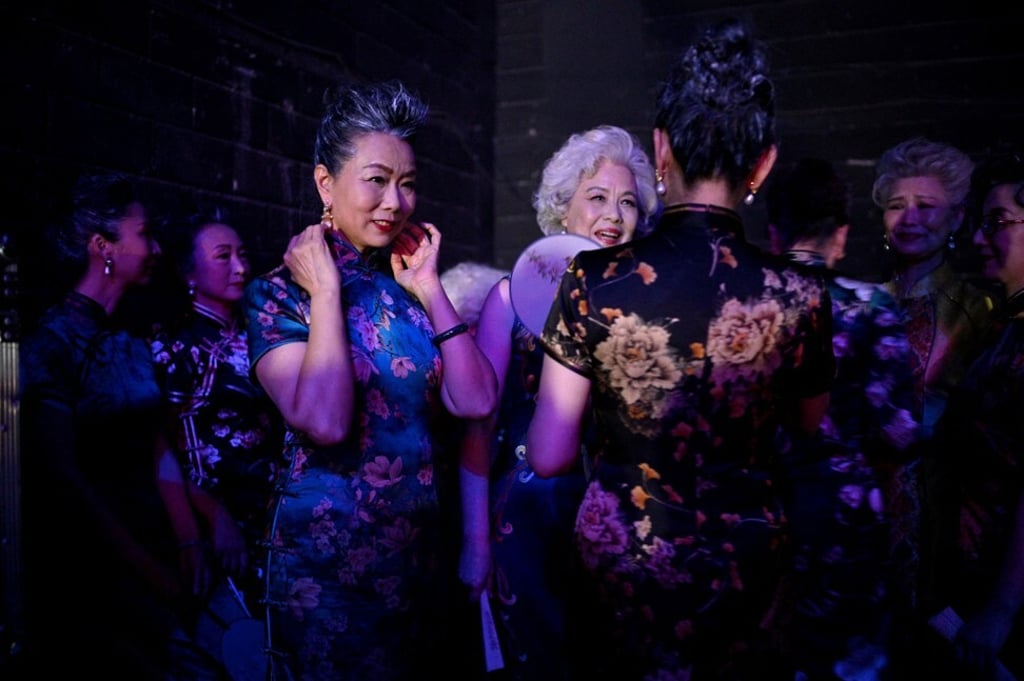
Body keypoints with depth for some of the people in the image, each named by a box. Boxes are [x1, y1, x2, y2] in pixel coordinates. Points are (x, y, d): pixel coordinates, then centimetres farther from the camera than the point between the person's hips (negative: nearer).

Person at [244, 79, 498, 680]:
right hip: (326, 558, -4)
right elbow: (324, 421, -24)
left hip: (420, 549, 5)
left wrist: (429, 288, -5)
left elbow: (475, 402, -9)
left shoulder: (411, 288, 5)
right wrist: (326, 292, -15)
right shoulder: (279, 292, -6)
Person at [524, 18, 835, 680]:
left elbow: (549, 455, -11)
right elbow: (808, 425, 6)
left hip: (620, 561, -1)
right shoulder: (800, 294, -13)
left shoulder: (594, 281, -18)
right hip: (746, 569, 2)